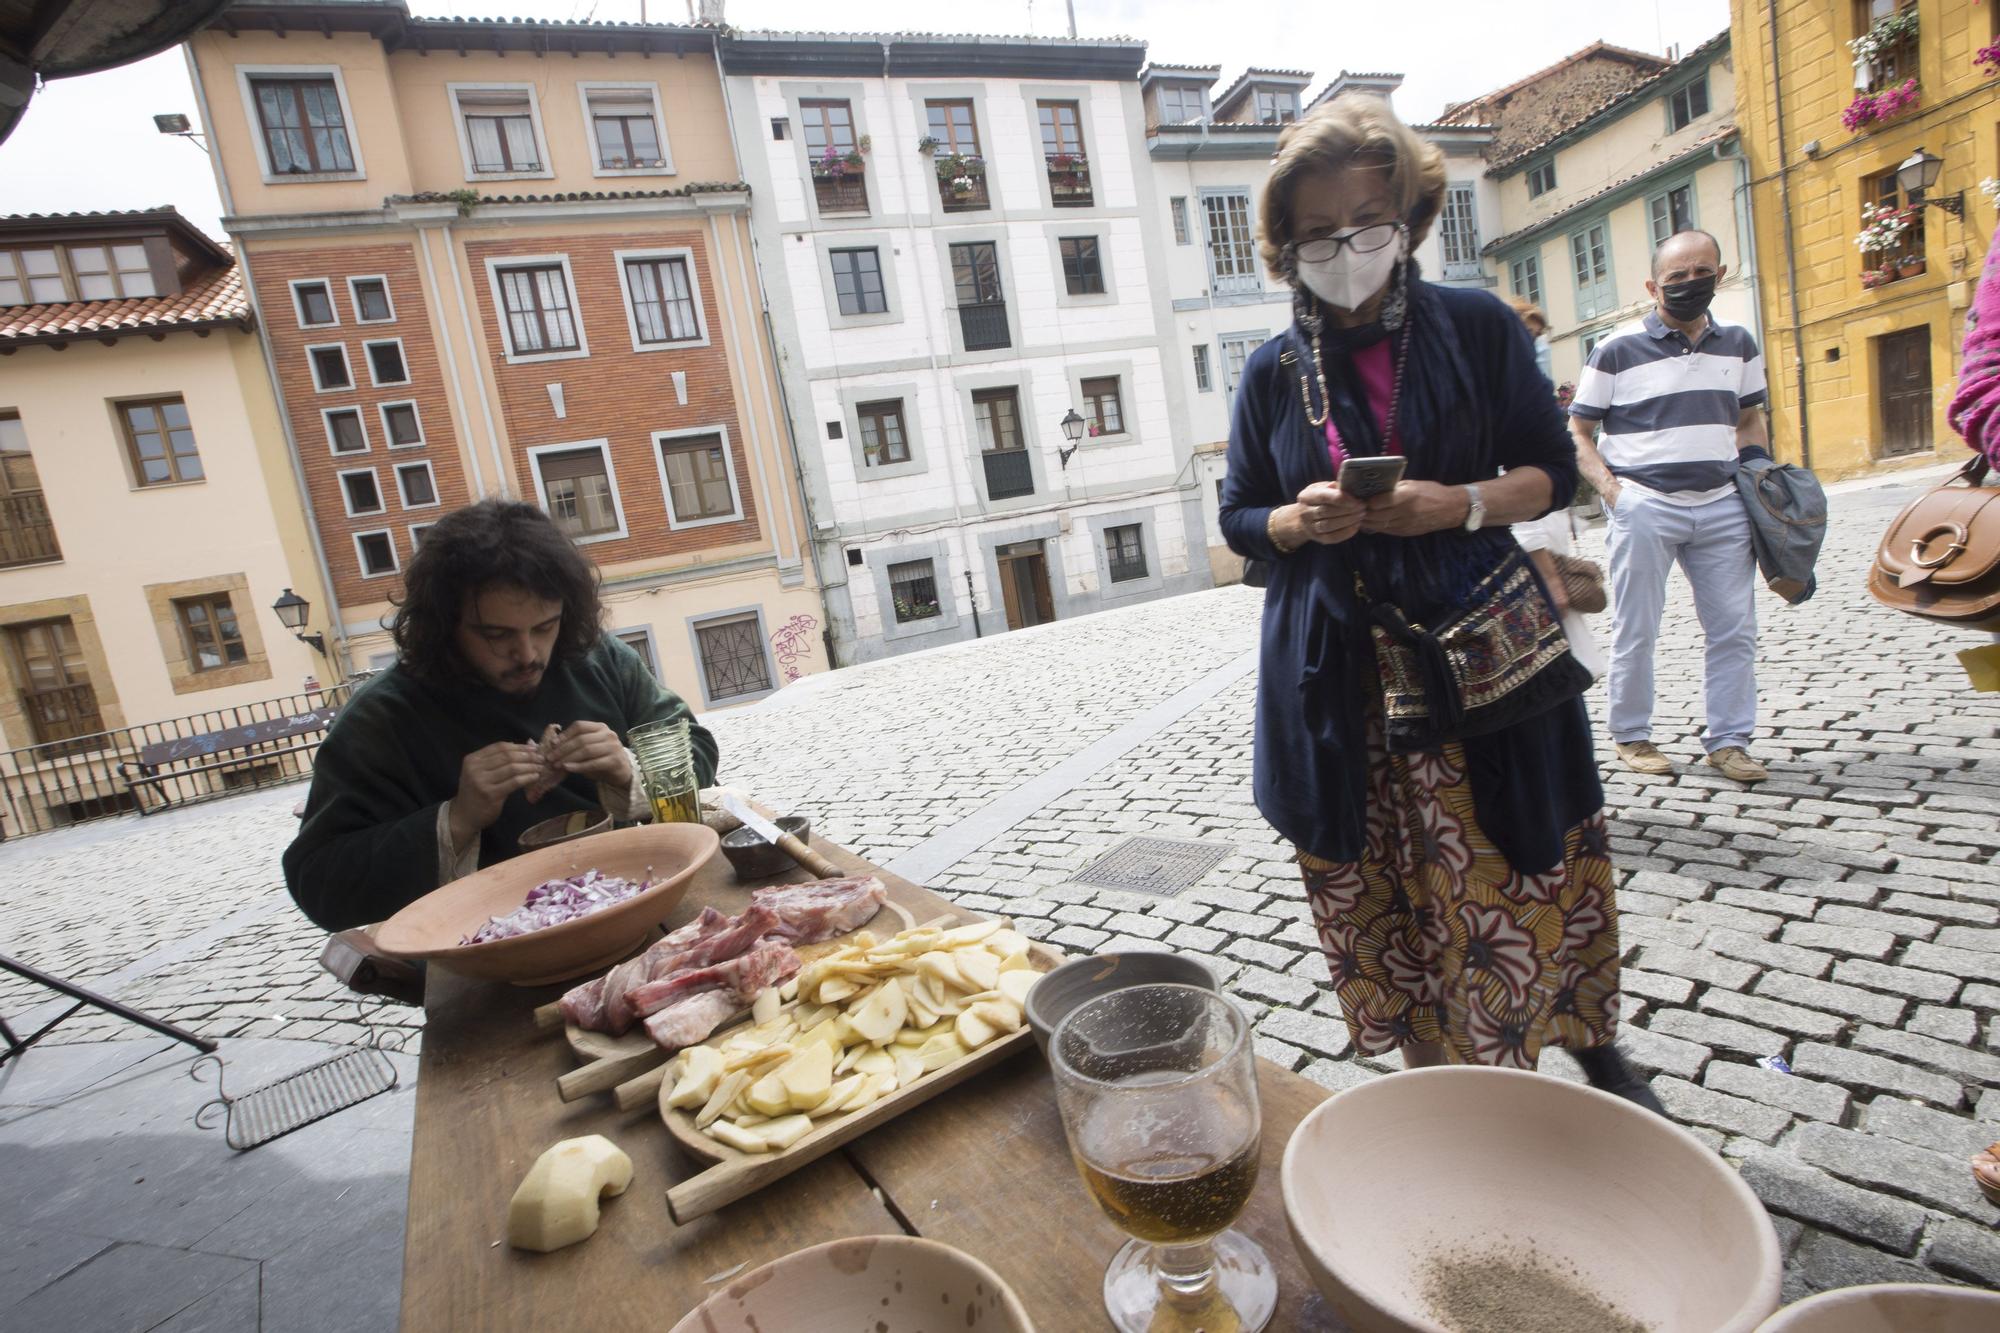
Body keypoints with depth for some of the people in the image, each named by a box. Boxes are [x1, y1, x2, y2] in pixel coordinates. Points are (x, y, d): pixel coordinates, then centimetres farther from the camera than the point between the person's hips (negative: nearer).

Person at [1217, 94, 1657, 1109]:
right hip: (1340, 678, 1)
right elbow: (1238, 518, 10)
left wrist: (1463, 504, -15)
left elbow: (1552, 473, 5)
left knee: (1524, 881, 7)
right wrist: (1297, 522, -12)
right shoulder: (1273, 372, 6)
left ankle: (1594, 1051, 36)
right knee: (1380, 903, 8)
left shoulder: (1477, 328, 3)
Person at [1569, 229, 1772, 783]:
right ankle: (1631, 735, 16)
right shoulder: (1618, 350, -2)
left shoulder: (1739, 345, 13)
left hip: (1723, 505, 5)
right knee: (1635, 631, 2)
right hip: (1644, 507, -4)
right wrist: (1610, 489, -13)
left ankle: (1728, 739, 16)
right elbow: (1577, 432, 0)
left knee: (1735, 629, 5)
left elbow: (1749, 419, 23)